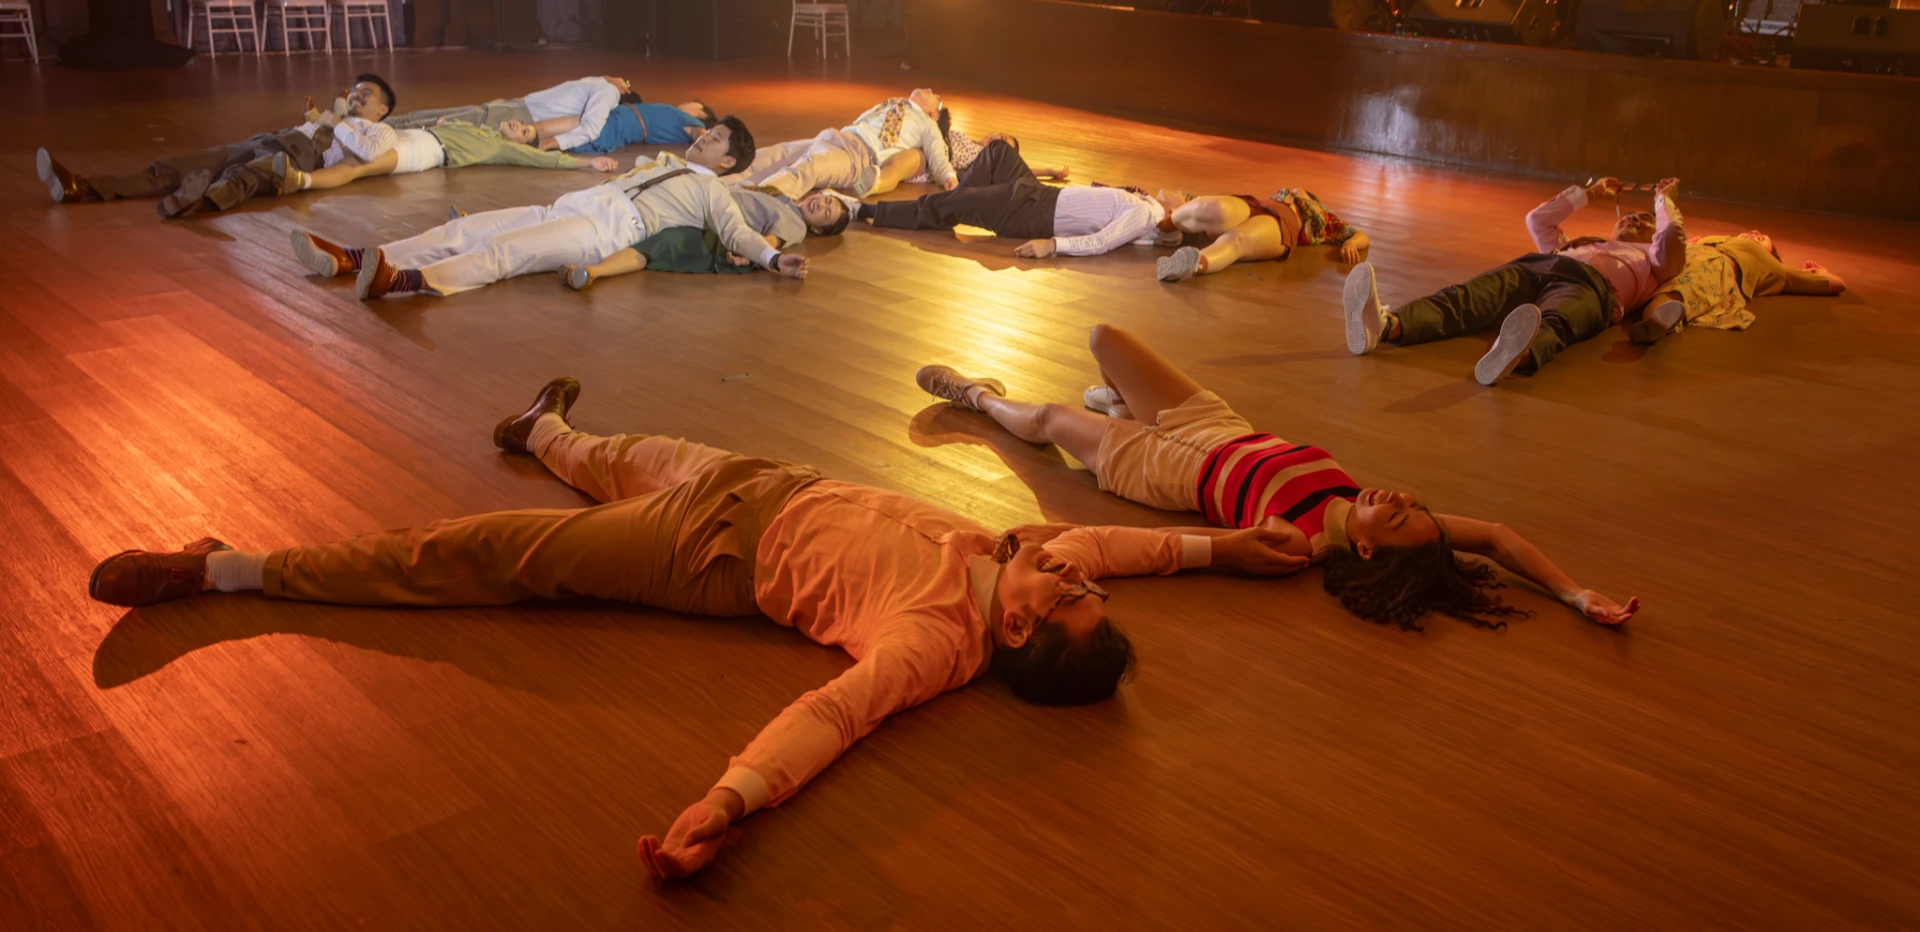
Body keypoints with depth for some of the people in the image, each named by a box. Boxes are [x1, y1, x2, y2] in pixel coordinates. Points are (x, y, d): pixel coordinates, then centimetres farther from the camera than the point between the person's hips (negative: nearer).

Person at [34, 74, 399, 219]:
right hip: (267, 140, 8)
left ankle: (199, 199, -77)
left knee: (247, 173, -43)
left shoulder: (380, 130, 17)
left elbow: (369, 151, -7)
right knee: (179, 169, -13)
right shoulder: (336, 117, 41)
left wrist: (336, 123, 2)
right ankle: (81, 188, -28)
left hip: (301, 155, -8)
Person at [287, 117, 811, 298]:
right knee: (465, 230, -8)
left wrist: (773, 258, -17)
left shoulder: (710, 191, 12)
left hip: (610, 229, -8)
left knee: (502, 250, -32)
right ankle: (349, 260, -17)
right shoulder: (666, 163, 35)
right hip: (570, 209, 8)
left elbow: (737, 233, -3)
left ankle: (403, 281, -54)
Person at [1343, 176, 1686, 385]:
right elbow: (1537, 220, 48)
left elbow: (1674, 238, 16)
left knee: (1552, 324, -42)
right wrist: (1589, 193, 55)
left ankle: (1513, 357, -79)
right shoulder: (1574, 244, 46)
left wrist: (1664, 200, 36)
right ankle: (1384, 326, -60)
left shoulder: (1649, 257, 35)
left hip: (1590, 284, -3)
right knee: (1463, 300, -30)